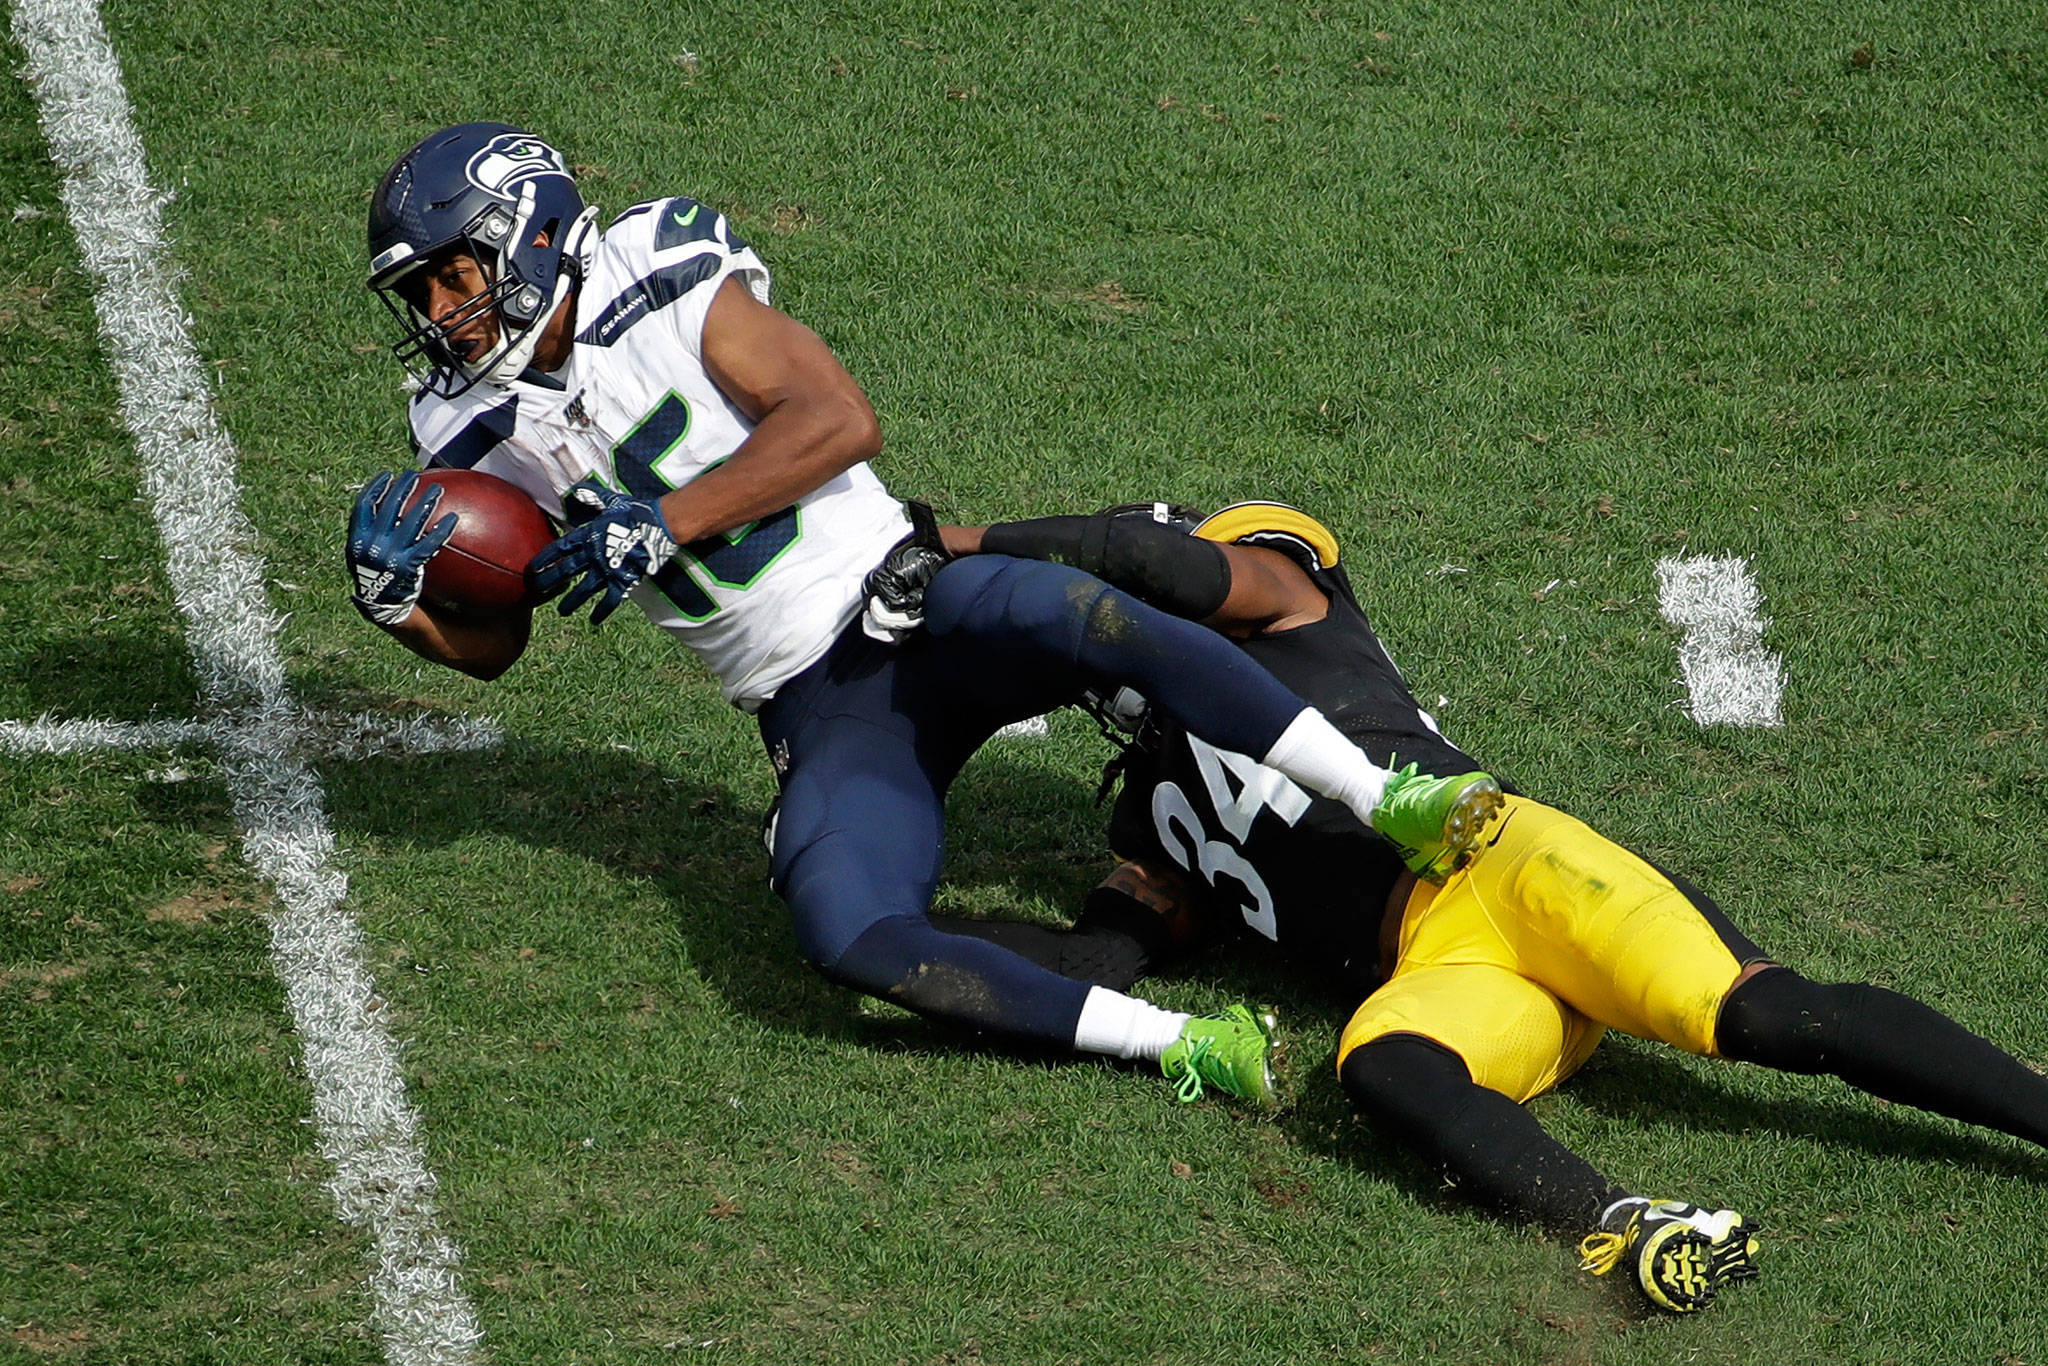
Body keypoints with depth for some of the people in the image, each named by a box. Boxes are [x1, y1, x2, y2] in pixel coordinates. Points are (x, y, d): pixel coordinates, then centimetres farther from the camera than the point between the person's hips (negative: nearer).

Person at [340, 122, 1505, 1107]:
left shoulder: (667, 288, -5)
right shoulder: (482, 435, 9)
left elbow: (841, 419, -15)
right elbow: (491, 642, 18)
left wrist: (663, 521, -19)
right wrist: (398, 600, -3)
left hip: (908, 605, -3)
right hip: (821, 717, 3)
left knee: (1082, 619, -37)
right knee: (846, 938, -28)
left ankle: (1394, 806, -32)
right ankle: (1183, 1047, -28)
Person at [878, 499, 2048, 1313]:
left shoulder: (1270, 602, 18)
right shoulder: (1160, 835, 32)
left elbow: (1156, 552, -1)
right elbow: (1088, 965, 20)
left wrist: (966, 543, 8)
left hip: (1497, 862, -4)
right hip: (1441, 972, 4)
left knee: (1759, 1016, -26)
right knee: (1381, 1067, -33)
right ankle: (1629, 1230, -57)